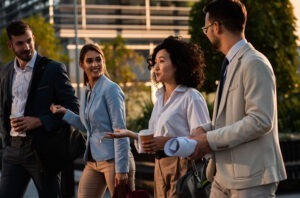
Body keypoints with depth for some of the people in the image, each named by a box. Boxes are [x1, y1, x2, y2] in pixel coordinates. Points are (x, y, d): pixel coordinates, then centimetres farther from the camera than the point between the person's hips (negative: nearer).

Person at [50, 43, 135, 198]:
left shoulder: (111, 89, -10)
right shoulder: (87, 92, 11)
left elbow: (120, 131, -14)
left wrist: (122, 169, -17)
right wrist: (65, 113, 6)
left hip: (112, 159, -7)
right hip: (93, 160, 7)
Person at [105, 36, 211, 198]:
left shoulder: (191, 97, -9)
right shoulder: (160, 98, 15)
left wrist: (168, 141, -25)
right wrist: (129, 134, 13)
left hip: (182, 165, -7)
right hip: (160, 166, 7)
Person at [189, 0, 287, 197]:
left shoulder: (254, 63, -13)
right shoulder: (231, 63, 15)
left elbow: (260, 121, -22)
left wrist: (210, 140, -18)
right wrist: (206, 133, 4)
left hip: (251, 176, -8)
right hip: (226, 176, 9)